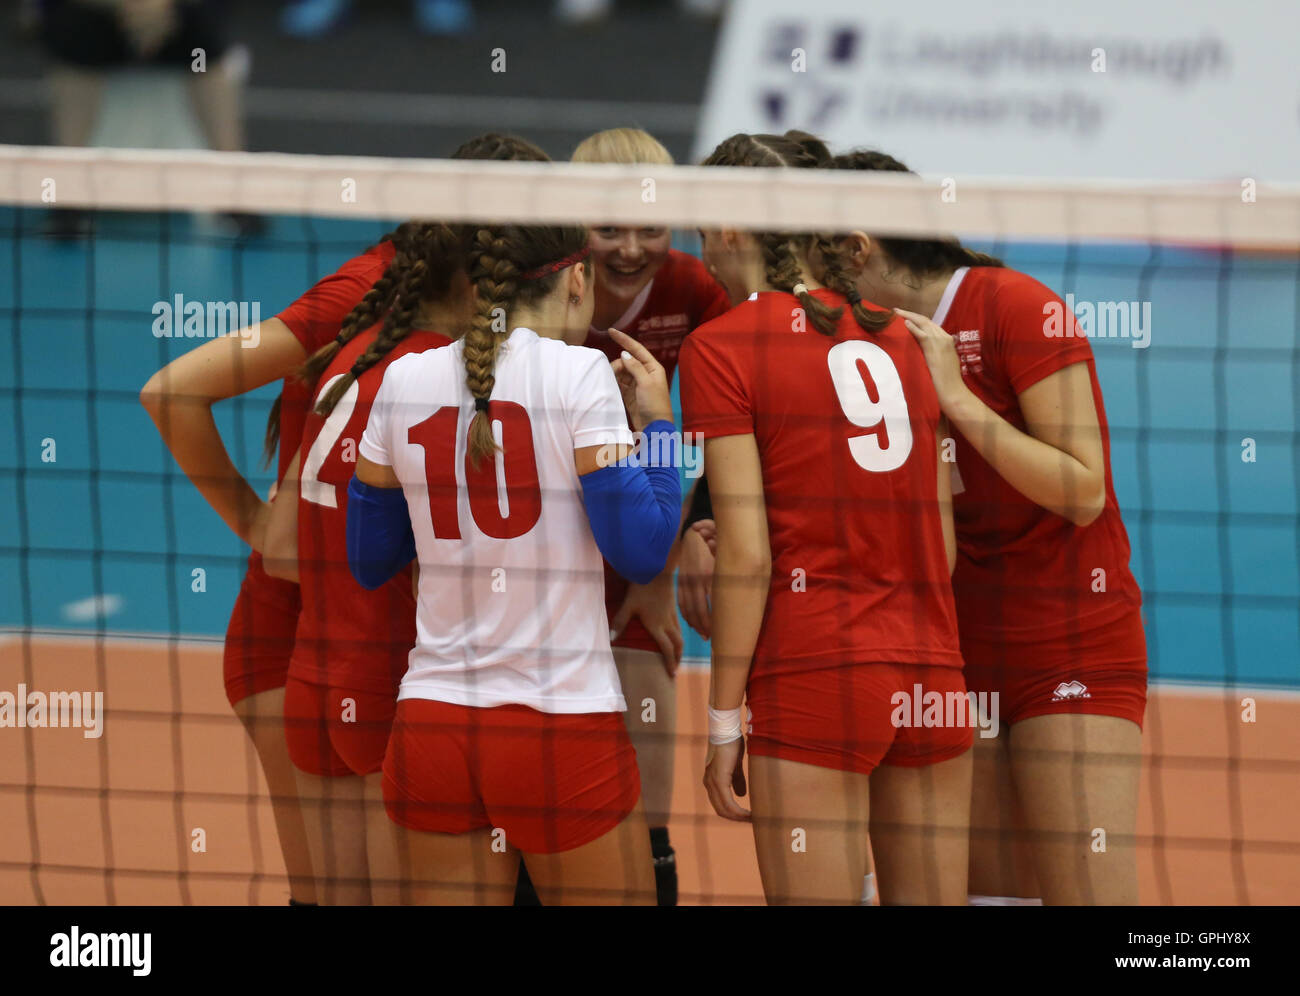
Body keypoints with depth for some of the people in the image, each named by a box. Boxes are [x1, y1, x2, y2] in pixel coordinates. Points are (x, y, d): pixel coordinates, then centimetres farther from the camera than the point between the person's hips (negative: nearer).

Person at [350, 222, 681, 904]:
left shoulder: (404, 381, 6)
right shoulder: (578, 374, -7)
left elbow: (369, 562, 15)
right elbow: (639, 552, -9)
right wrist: (657, 424, 4)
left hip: (431, 721, 4)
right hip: (563, 729, -4)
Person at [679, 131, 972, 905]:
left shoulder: (721, 348, -3)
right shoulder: (899, 337, 13)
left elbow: (747, 557, -8)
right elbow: (942, 542, 12)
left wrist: (725, 721, -3)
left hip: (814, 675, -5)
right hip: (933, 670, 5)